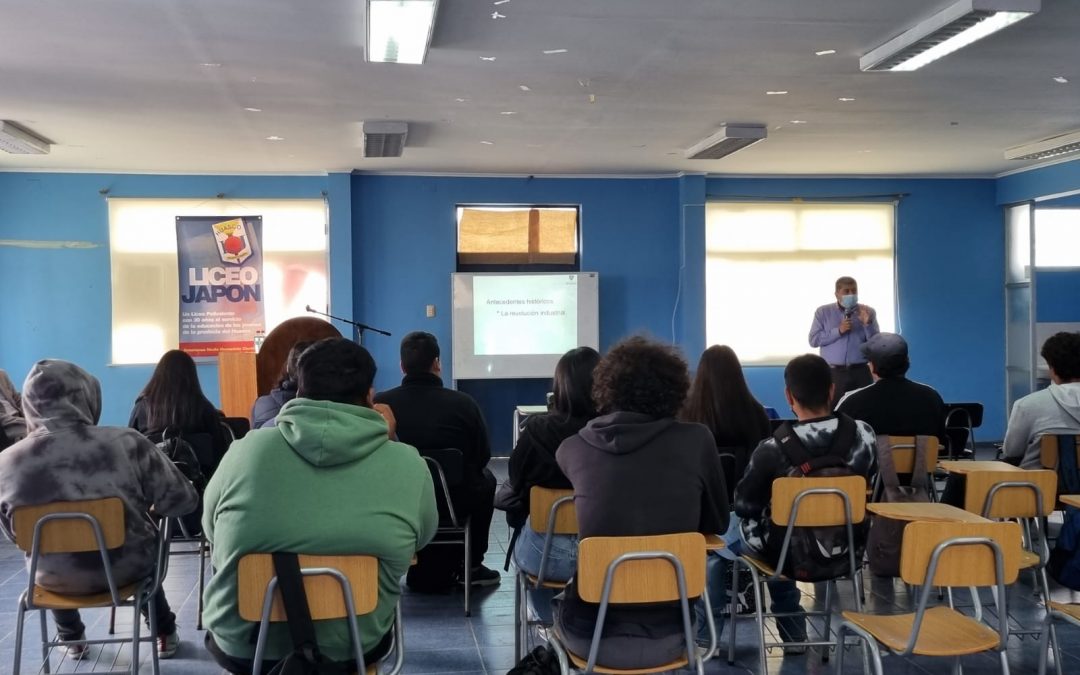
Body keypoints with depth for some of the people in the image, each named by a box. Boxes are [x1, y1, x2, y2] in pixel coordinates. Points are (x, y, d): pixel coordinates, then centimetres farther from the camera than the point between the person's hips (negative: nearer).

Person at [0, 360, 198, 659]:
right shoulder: (126, 443, -25)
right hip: (126, 567, -1)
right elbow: (182, 500, -14)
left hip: (55, 578, 1)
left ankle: (72, 639, 52)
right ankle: (165, 634, 47)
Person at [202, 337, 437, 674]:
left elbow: (210, 529, 5)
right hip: (351, 648, 0)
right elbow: (423, 536, 6)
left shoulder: (247, 449, -13)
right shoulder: (408, 465, -14)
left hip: (242, 645, 1)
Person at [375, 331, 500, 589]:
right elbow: (483, 457, -1)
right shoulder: (463, 403, -16)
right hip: (457, 503, -2)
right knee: (485, 479, 30)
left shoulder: (379, 403, -14)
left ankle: (424, 569, 38)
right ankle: (471, 565, 35)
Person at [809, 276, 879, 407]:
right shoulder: (823, 312, 4)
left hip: (861, 372, 1)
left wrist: (868, 324, -14)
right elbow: (814, 340, -3)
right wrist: (838, 331, -13)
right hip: (833, 373, -1)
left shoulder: (868, 312, 6)